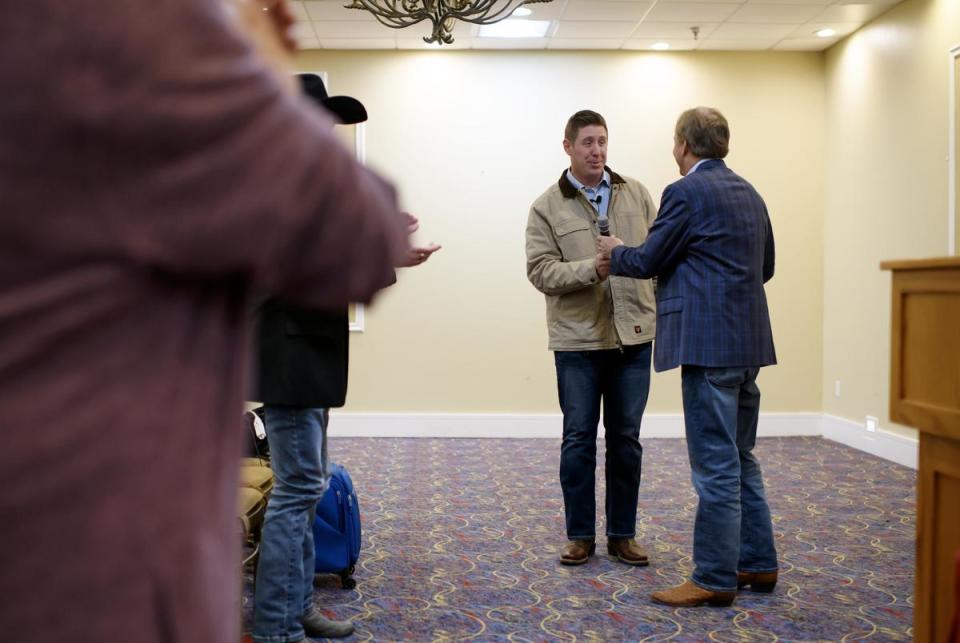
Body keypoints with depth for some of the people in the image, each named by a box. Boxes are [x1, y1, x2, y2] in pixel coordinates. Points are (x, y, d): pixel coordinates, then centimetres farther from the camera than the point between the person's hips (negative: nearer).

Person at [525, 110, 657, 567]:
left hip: (633, 335, 2)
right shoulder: (547, 207, 0)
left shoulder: (636, 194, 8)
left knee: (626, 439, 9)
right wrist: (592, 269, -22)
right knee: (579, 439, 5)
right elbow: (541, 271, -8)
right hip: (577, 338, -2)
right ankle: (580, 535, 18)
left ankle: (623, 534, 21)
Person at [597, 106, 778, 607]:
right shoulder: (748, 194, 16)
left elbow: (647, 261, -6)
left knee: (716, 465, -4)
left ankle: (715, 579, 4)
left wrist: (615, 252, 13)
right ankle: (758, 563, 26)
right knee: (741, 459, 17)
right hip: (747, 340, 9)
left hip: (709, 341, -9)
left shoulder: (686, 192, -10)